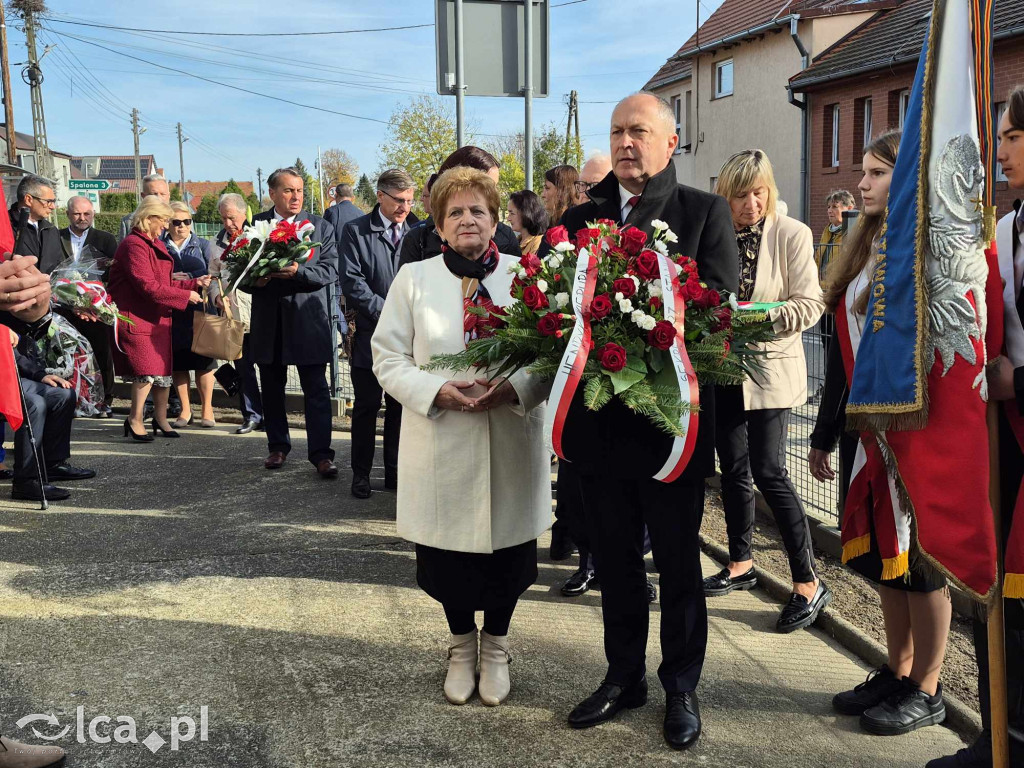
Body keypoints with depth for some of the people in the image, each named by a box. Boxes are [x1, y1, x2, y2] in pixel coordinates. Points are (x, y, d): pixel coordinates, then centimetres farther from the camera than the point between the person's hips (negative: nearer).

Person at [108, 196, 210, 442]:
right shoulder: (133, 245, -15)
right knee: (147, 370, -12)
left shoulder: (158, 245, 16)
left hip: (158, 317, 9)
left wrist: (195, 283, 8)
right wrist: (186, 295, -15)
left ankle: (160, 418, 22)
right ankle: (134, 420, 3)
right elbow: (149, 287, -21)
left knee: (164, 369, 10)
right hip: (135, 318, -9)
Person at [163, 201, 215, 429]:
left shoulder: (203, 245, 9)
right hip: (171, 312, 1)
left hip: (198, 310, -1)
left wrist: (189, 278, -13)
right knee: (177, 361, 5)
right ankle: (185, 410, 15)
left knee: (203, 359, 0)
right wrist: (169, 279, -14)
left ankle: (206, 410, 9)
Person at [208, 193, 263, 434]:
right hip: (232, 315, 5)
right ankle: (251, 415, 17)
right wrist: (216, 295, 5)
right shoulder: (216, 244, 15)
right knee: (243, 368, 9)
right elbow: (213, 276, 22)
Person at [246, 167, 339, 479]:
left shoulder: (321, 227, 2)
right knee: (271, 389, 12)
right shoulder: (255, 225, 6)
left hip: (308, 320, -2)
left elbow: (331, 270, -6)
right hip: (268, 321, 2)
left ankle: (321, 453, 1)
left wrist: (298, 271, -22)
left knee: (316, 390, -3)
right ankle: (278, 446, 26)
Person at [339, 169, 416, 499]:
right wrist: (385, 312, -15)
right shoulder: (356, 231, -1)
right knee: (366, 408, 6)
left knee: (400, 408, 9)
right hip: (370, 336, -2)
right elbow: (352, 280, -9)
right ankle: (361, 474, 17)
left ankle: (395, 472, 20)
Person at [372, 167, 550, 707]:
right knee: (448, 554, 10)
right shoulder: (414, 278, 2)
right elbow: (388, 359, 2)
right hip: (442, 445, 0)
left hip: (511, 444, 0)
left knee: (505, 551, 10)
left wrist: (515, 388, -17)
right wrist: (436, 390, -15)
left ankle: (495, 648, 35)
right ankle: (461, 647, 36)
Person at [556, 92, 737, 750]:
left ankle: (681, 687, 28)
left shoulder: (705, 212, -1)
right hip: (601, 418, 4)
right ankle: (624, 675, 33)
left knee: (678, 562, 11)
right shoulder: (581, 216, 10)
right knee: (615, 559, 16)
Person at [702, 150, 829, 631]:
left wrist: (763, 318, -22)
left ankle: (808, 583, 1)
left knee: (769, 472, -9)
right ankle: (740, 564, 30)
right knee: (733, 469, 13)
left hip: (770, 369, -4)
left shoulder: (793, 235, -7)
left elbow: (810, 303, -9)